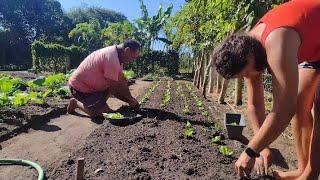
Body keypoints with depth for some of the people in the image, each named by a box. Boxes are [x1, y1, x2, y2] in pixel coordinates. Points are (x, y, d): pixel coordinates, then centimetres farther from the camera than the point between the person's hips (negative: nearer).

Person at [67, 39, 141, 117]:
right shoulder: (111, 58, -30)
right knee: (105, 112, -15)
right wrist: (130, 100, -12)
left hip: (91, 84, 10)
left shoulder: (115, 53, 1)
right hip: (80, 87, -9)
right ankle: (76, 103, 3)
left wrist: (130, 98, 0)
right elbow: (114, 88, -24)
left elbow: (122, 81, 4)